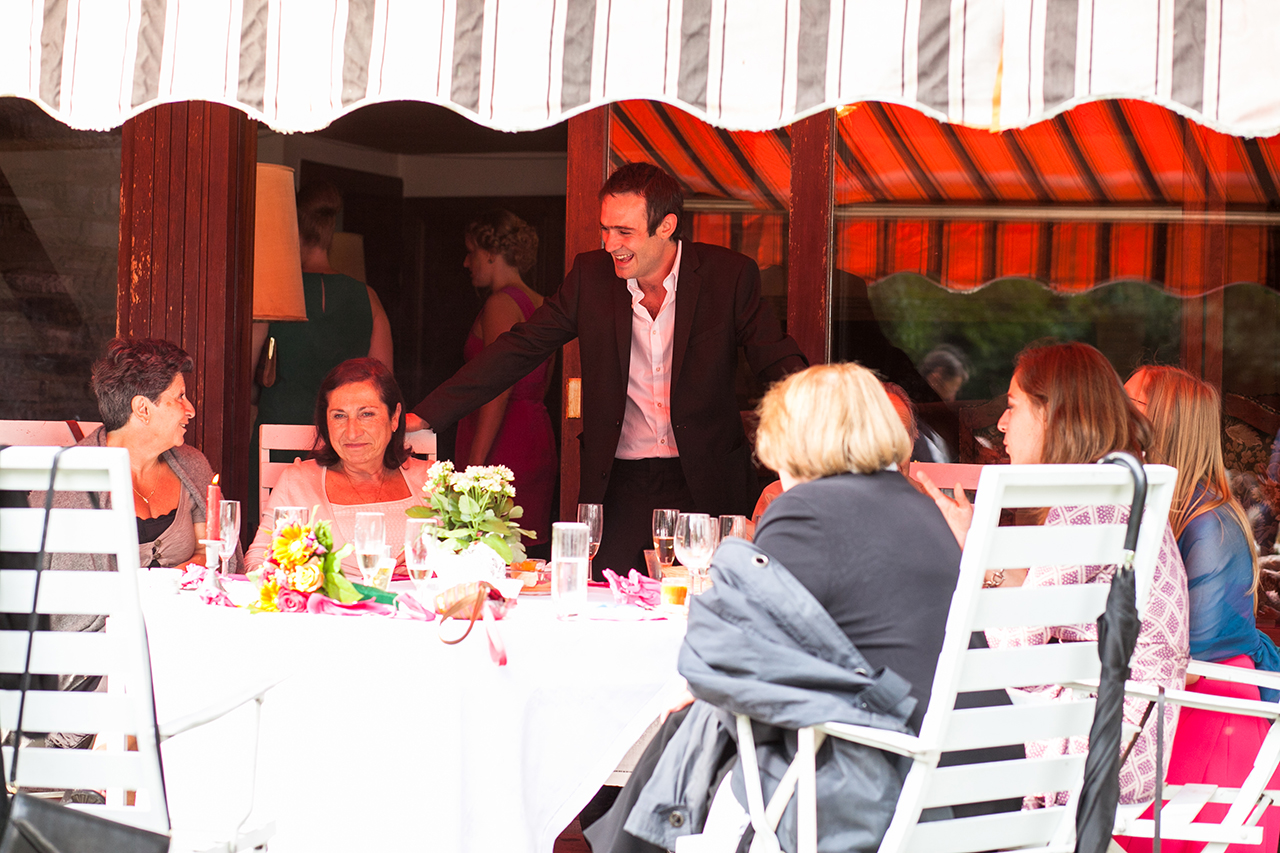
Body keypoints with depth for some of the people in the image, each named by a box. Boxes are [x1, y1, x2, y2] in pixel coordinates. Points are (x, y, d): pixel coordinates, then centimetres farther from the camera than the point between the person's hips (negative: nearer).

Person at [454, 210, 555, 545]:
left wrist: (474, 462, -19)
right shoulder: (540, 304, 16)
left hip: (503, 448, -9)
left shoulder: (501, 304, -9)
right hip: (538, 439, 9)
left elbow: (498, 391, -17)